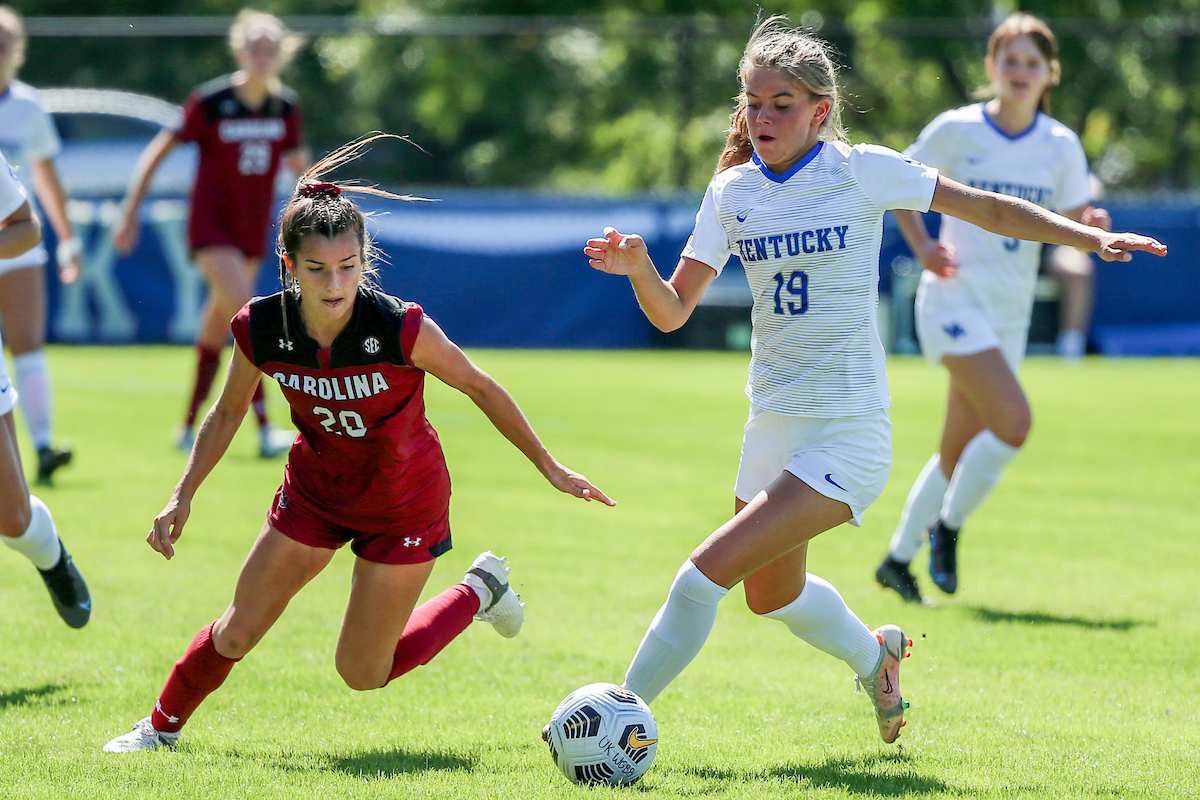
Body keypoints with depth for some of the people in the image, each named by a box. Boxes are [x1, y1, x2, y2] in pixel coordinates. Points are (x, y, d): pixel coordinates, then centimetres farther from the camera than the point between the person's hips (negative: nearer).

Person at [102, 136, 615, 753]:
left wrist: (549, 467, -6)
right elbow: (229, 411, 0)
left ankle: (479, 591, 25)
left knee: (362, 673, 3)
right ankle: (164, 726, 31)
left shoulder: (401, 328, -31)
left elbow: (479, 388, -13)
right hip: (315, 490, 3)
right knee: (235, 636, 4)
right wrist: (183, 495, -4)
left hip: (404, 506, -3)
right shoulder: (260, 328, -21)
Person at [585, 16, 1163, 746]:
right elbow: (672, 312, 0)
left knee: (707, 573, -18)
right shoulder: (733, 192, 3)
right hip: (774, 427, 6)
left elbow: (988, 209, 0)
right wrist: (638, 268, -20)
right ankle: (874, 655, 54)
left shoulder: (862, 171, -8)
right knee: (771, 595, 25)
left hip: (848, 433, -6)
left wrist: (1092, 238, -7)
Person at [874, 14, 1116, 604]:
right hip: (955, 297, -5)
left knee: (960, 451, 9)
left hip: (1011, 310, 5)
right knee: (1013, 421, -22)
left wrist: (1091, 226, -20)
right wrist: (922, 247, -4)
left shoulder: (1061, 146, 3)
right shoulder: (957, 130, -5)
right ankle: (948, 525, -3)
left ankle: (898, 558, 24)